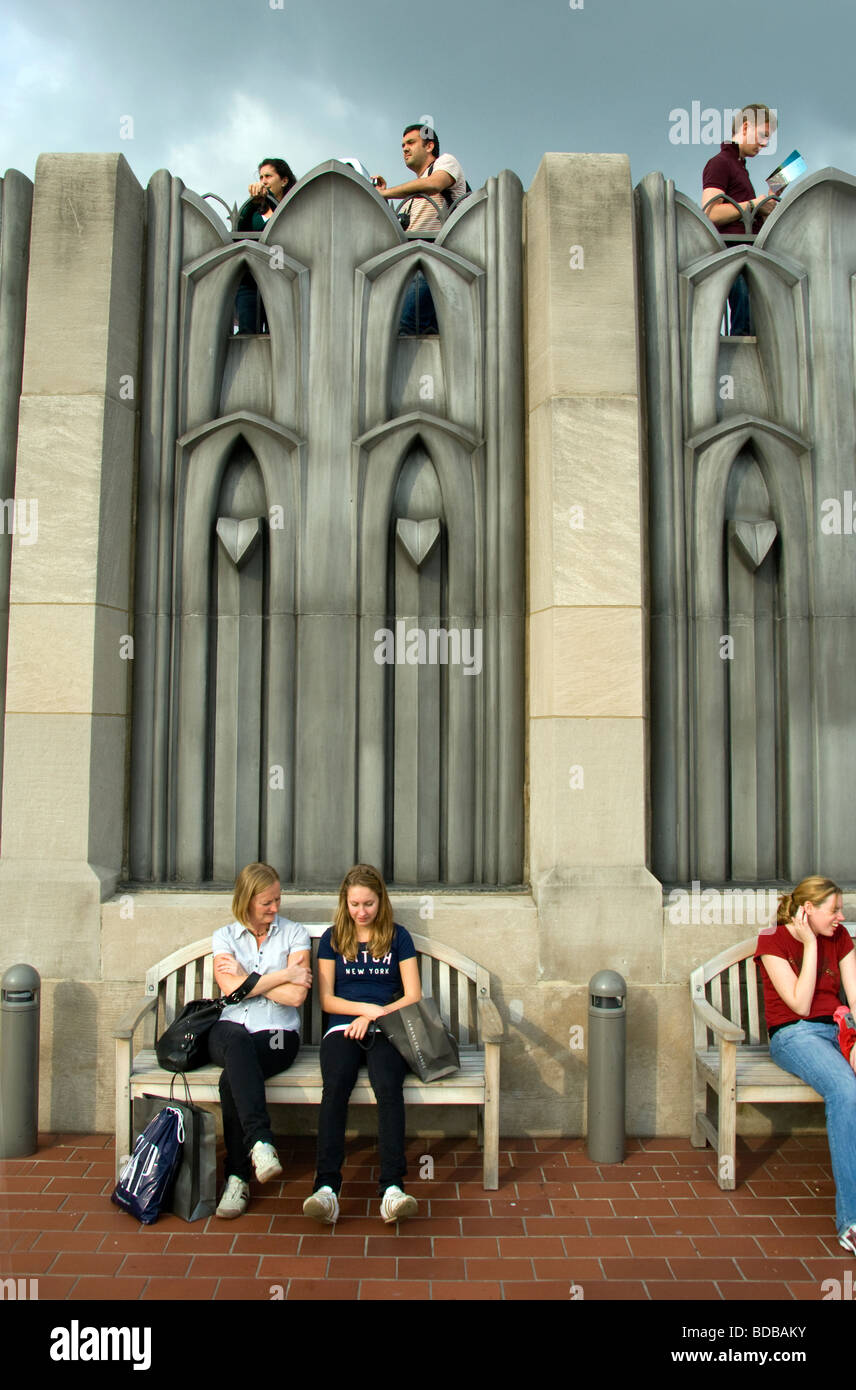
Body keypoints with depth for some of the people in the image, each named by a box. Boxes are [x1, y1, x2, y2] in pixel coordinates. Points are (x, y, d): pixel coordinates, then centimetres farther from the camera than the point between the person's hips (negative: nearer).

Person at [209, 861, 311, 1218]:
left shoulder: (294, 934, 8)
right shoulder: (224, 937, 13)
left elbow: (295, 996, -5)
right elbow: (232, 988, -4)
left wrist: (247, 978, -1)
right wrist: (283, 975, -5)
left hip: (276, 1034, -1)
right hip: (229, 1029, 1)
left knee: (232, 1078, -31)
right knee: (236, 1038, -37)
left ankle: (237, 1178, -22)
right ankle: (260, 1140, -44)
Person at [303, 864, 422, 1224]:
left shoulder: (398, 937, 12)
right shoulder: (333, 938, 14)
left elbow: (413, 997, 7)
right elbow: (327, 999, 10)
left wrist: (374, 1016, -6)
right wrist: (366, 1007, -6)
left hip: (387, 1029, 0)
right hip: (343, 1027, 1)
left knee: (388, 1086, -31)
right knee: (335, 1086, -30)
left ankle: (392, 1187, -36)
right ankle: (327, 1186, -36)